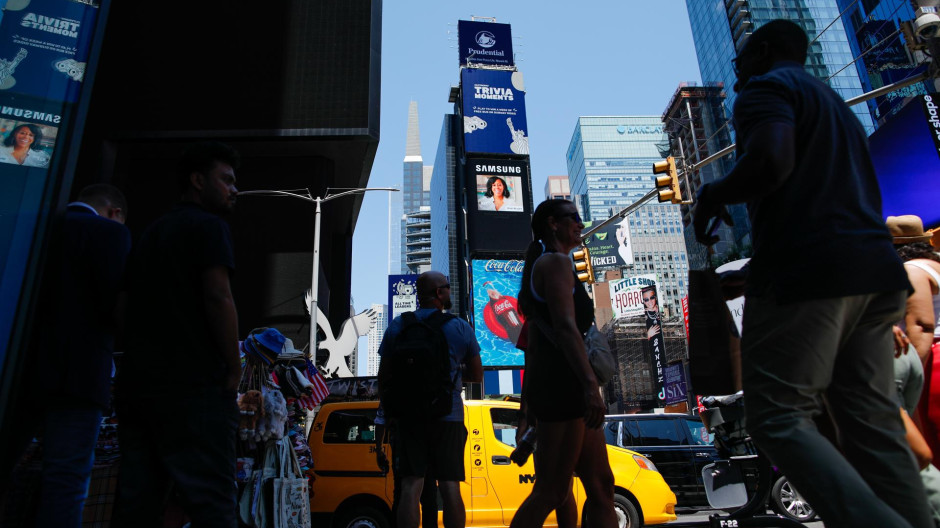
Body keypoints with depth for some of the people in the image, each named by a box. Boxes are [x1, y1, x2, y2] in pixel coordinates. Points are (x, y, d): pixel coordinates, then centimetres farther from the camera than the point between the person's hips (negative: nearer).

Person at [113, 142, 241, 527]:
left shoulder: (150, 233, 22)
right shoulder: (209, 226, -3)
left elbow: (124, 307, 22)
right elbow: (218, 297, -16)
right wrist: (234, 369, -9)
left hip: (136, 384, 9)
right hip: (194, 386, -8)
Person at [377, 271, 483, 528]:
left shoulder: (397, 325, 4)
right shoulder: (460, 327, 2)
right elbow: (477, 375, 10)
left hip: (409, 415, 1)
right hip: (448, 415, -1)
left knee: (411, 486, 2)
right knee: (449, 486, 3)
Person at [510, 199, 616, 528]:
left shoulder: (540, 267, 24)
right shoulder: (556, 263, -6)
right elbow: (565, 326, -21)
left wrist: (530, 396, 23)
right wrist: (591, 385, -29)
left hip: (548, 386, 10)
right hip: (561, 385, -10)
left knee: (601, 485, 10)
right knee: (550, 493, -6)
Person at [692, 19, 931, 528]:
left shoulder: (766, 87, 2)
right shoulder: (836, 104, 29)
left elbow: (771, 162, -19)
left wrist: (711, 195, -1)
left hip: (805, 271, -9)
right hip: (875, 272, 9)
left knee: (778, 418, -6)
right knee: (873, 424, 7)